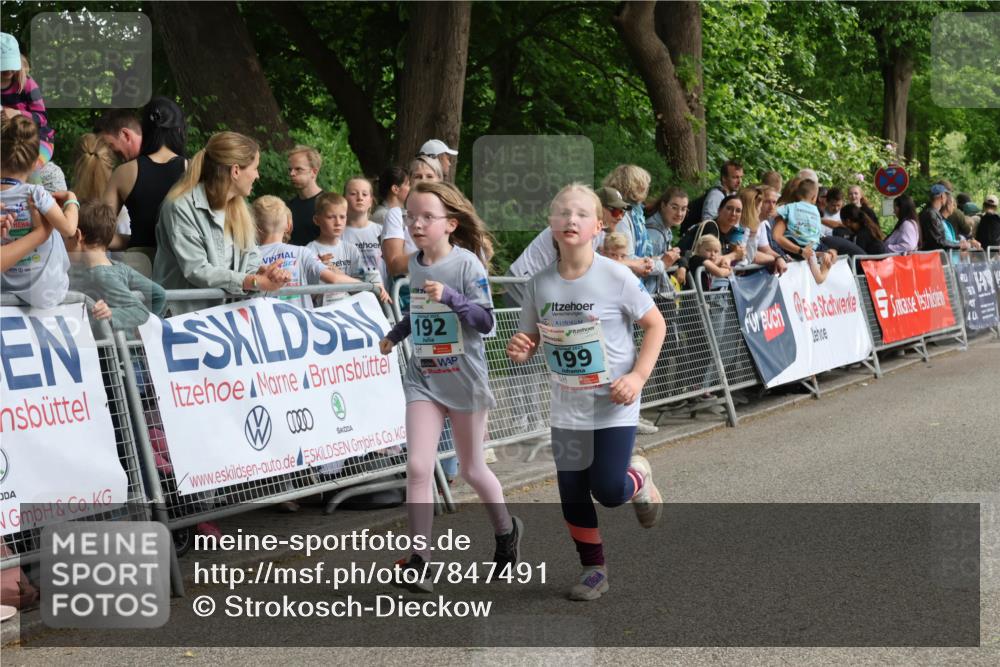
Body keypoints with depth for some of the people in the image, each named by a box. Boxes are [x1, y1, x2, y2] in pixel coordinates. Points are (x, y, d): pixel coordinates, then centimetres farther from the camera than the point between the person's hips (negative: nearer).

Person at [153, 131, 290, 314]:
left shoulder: (239, 207, 13)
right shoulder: (180, 207, -10)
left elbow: (250, 262, 9)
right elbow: (196, 270, -17)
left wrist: (262, 273, -15)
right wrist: (253, 282, -25)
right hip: (185, 312, -7)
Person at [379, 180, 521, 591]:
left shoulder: (467, 263, -13)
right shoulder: (414, 264, 3)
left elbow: (485, 320, -16)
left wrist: (450, 296, -28)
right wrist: (395, 334, 12)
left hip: (464, 379, -4)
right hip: (422, 377, 4)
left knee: (472, 470, 11)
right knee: (418, 467, -12)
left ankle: (506, 531, 39)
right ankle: (417, 559, -7)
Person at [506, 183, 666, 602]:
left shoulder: (615, 277, -14)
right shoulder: (540, 283, -4)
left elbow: (655, 325, -5)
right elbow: (530, 339, 8)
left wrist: (638, 376, -15)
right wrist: (520, 350, -16)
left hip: (614, 405, -3)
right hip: (567, 406, 4)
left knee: (608, 491, -6)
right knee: (572, 495, 6)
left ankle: (639, 478, 30)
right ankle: (593, 570, 26)